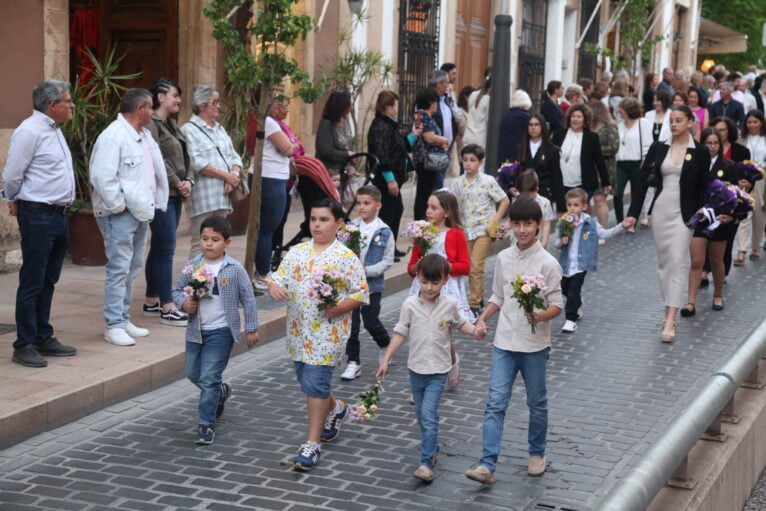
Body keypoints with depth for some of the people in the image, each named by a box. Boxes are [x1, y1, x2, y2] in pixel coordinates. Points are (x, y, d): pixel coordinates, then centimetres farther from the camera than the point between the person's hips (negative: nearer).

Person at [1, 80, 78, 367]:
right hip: (38, 216, -9)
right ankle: (24, 346, 3)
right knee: (32, 283, -3)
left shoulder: (54, 129, 14)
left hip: (59, 215, 9)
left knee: (48, 282, 15)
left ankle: (43, 338, 24)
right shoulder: (30, 131, -15)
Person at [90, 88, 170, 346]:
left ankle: (123, 319, 23)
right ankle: (114, 325, -2)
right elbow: (102, 177, -23)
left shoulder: (144, 136, 13)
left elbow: (157, 170, 21)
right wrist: (118, 206, -17)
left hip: (140, 212, 9)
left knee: (131, 270, 14)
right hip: (121, 215, -9)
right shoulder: (113, 136, -16)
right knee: (119, 269, -7)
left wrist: (156, 202, 11)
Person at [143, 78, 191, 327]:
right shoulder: (151, 124, -10)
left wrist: (188, 181, 0)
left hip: (175, 194, 9)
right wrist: (177, 183, -11)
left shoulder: (172, 125, 18)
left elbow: (184, 158, 17)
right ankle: (167, 308, -5)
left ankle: (151, 301, 21)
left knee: (159, 248, 13)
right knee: (166, 248, -8)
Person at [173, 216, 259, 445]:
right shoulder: (192, 266, -1)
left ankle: (206, 424, 2)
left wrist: (251, 329, -3)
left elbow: (248, 299, -4)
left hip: (221, 331, -5)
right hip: (196, 330, 5)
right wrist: (184, 303, -13)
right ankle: (221, 392, 47)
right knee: (193, 374, 18)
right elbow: (177, 290, 9)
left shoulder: (234, 269, -10)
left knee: (209, 378, -9)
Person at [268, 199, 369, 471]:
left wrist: (338, 308, -20)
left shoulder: (346, 258, -7)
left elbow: (361, 293, -5)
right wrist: (274, 287, -18)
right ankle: (335, 409, 49)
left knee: (315, 384, -8)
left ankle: (312, 444, 1)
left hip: (328, 331, -6)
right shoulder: (296, 252, 7)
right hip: (299, 330, 6)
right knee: (307, 382, 19)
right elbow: (278, 278, 6)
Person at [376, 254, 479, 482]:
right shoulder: (410, 305, -6)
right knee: (421, 414, 15)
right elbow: (400, 333, -1)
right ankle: (433, 449, 35)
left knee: (429, 415, -13)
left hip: (438, 370, -3)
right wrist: (386, 360, -2)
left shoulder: (449, 305, -6)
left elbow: (459, 323, 12)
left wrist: (475, 329, -8)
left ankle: (426, 462, -11)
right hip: (416, 368, 3)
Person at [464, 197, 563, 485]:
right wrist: (483, 319, 1)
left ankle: (537, 454, 33)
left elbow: (557, 305, -9)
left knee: (536, 403, 13)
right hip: (504, 344, 3)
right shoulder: (503, 258, 4)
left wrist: (541, 316, -29)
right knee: (495, 403, -4)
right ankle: (487, 465, -7)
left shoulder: (547, 263, -10)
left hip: (535, 345, -3)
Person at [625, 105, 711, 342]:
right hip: (660, 210, 4)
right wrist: (633, 213, -4)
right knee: (663, 262, 11)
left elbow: (703, 188, 0)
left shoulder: (700, 152, -3)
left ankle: (670, 322, -15)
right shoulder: (658, 148, 3)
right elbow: (643, 180, 2)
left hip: (684, 214, -3)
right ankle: (669, 310, 24)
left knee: (677, 262, -11)